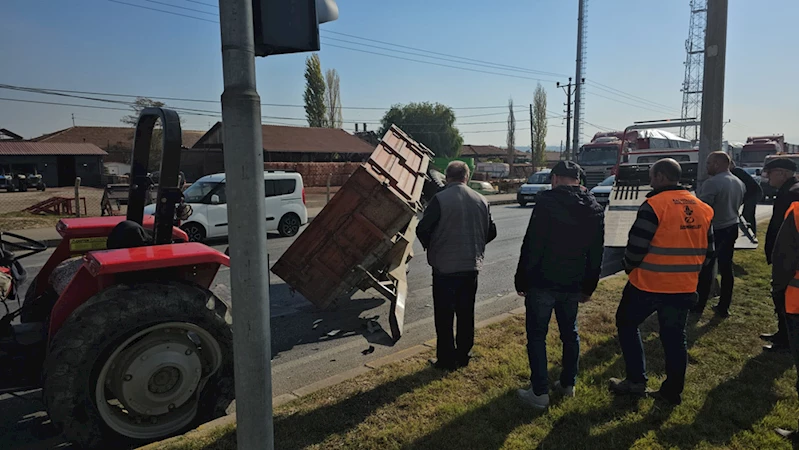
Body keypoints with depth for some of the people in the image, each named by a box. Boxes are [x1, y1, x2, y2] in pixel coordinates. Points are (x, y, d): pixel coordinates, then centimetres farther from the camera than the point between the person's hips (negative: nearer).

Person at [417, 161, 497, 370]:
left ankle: (446, 359, 14)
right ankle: (463, 356, 26)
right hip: (471, 267, 5)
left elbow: (422, 230, -12)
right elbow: (491, 232, 9)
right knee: (466, 314, 16)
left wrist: (431, 247, 8)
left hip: (445, 268, -5)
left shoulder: (440, 199, -14)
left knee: (444, 317, 7)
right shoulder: (481, 200, 2)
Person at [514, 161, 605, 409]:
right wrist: (589, 287, 18)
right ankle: (568, 384, 31)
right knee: (570, 333, 20)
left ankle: (539, 393, 8)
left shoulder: (548, 200, -13)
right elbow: (596, 253, 11)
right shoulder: (595, 209, 7)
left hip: (542, 282, -6)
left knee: (537, 335, 3)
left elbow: (532, 244, -17)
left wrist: (522, 279, -10)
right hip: (573, 284, 6)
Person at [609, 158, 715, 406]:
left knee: (627, 324, 13)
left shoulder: (654, 205, -16)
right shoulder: (702, 208, 7)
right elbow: (707, 251, 11)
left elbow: (636, 246, -18)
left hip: (648, 283, -6)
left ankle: (636, 380, 15)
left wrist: (629, 268, 1)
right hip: (684, 287, 6)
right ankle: (673, 390, 24)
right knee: (674, 337, 15)